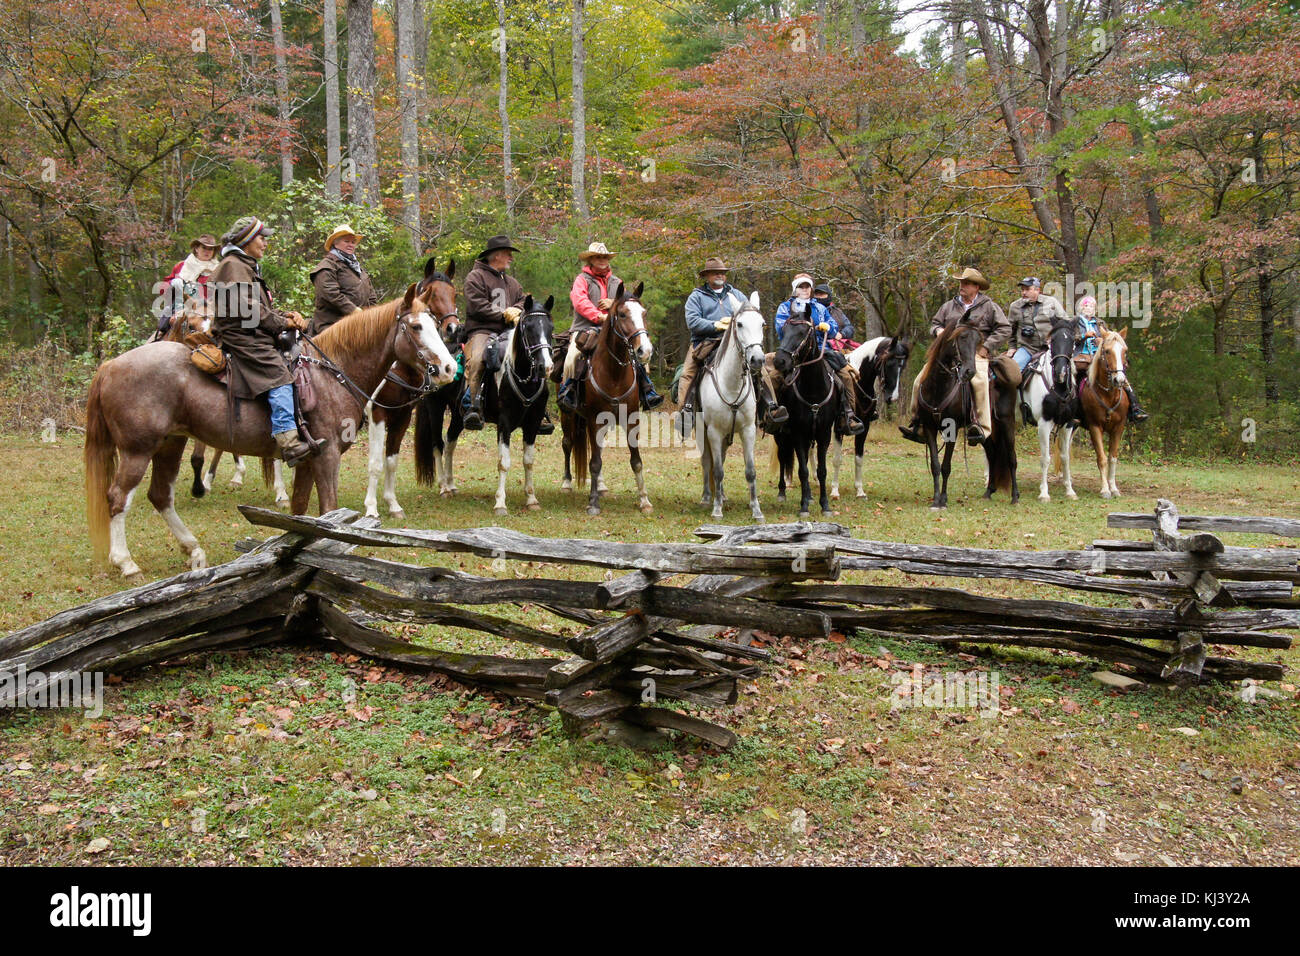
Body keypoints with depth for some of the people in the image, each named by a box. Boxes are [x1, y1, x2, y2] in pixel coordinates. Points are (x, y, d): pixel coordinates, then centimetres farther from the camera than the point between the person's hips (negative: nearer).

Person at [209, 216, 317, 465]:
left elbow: (263, 307, 24)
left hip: (254, 336, 11)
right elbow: (246, 308, -16)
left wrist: (287, 316, 6)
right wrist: (282, 323, -9)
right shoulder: (233, 265, -6)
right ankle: (289, 443, -37)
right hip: (239, 336, -11)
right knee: (279, 377, -25)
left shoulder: (249, 267, 27)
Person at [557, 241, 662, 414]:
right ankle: (567, 391, -17)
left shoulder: (616, 282, 21)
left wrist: (614, 303, -8)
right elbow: (580, 302, -11)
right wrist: (599, 316, -23)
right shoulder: (582, 280, 6)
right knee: (573, 355, -30)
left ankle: (647, 393, -4)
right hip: (585, 328, -4)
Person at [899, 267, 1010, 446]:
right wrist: (938, 330, 3)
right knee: (920, 381, -10)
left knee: (979, 381, -36)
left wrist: (986, 347, -8)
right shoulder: (949, 306, 19)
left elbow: (1004, 329, 2)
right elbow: (934, 323, 29)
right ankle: (917, 424, -3)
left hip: (976, 354, -5)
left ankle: (982, 429, -41)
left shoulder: (989, 306, 8)